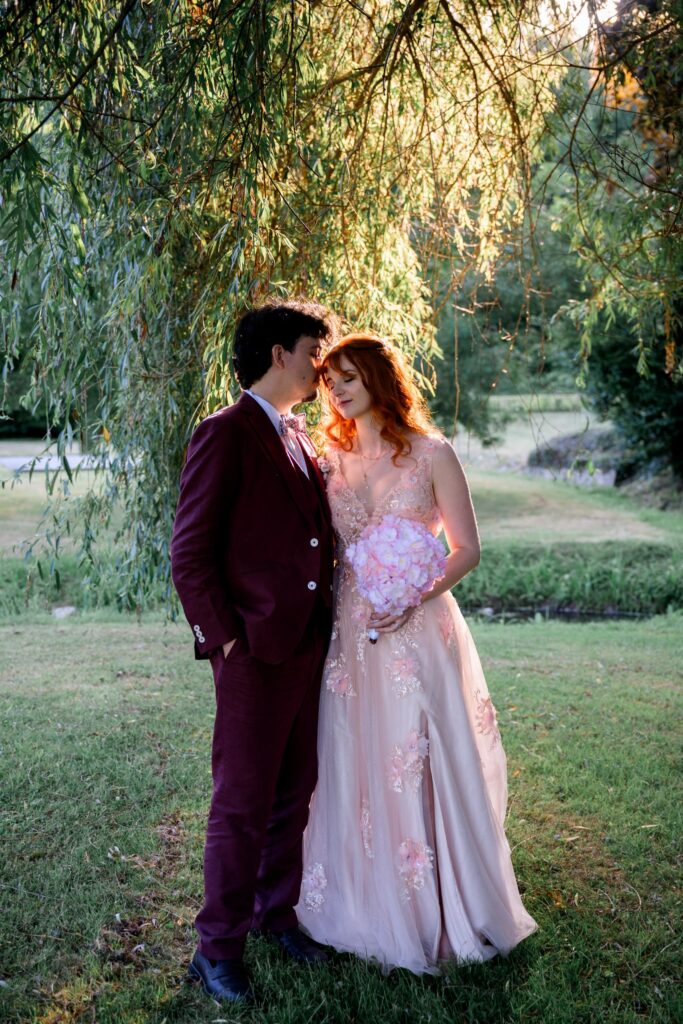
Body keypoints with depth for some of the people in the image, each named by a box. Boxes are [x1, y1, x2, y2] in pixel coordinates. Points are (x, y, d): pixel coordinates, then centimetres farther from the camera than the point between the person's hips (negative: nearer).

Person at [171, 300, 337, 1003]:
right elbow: (189, 556, -13)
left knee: (295, 794, 17)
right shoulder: (225, 433, -10)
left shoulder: (300, 440, 15)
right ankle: (218, 947, 19)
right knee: (243, 805, 3)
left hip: (310, 647, 8)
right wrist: (228, 640, -14)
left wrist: (327, 624, 11)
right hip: (256, 652, -8)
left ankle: (277, 912, 35)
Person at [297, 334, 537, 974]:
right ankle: (369, 903, 29)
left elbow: (467, 549, -4)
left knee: (421, 767, 2)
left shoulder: (432, 455, -4)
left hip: (417, 631, -4)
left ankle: (438, 910, 22)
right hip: (351, 634, 4)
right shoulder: (333, 460, 8)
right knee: (355, 768, 10)